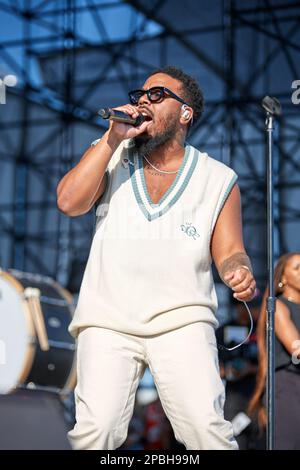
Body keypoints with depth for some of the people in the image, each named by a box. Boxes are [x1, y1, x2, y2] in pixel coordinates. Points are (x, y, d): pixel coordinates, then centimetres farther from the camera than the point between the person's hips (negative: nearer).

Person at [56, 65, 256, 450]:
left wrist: (240, 273, -16)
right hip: (107, 319, 1)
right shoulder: (111, 155, 11)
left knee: (207, 429, -19)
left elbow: (229, 252, 8)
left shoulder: (218, 179, 8)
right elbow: (69, 202, -4)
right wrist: (112, 139, -7)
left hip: (181, 320, 0)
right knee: (95, 431, -16)